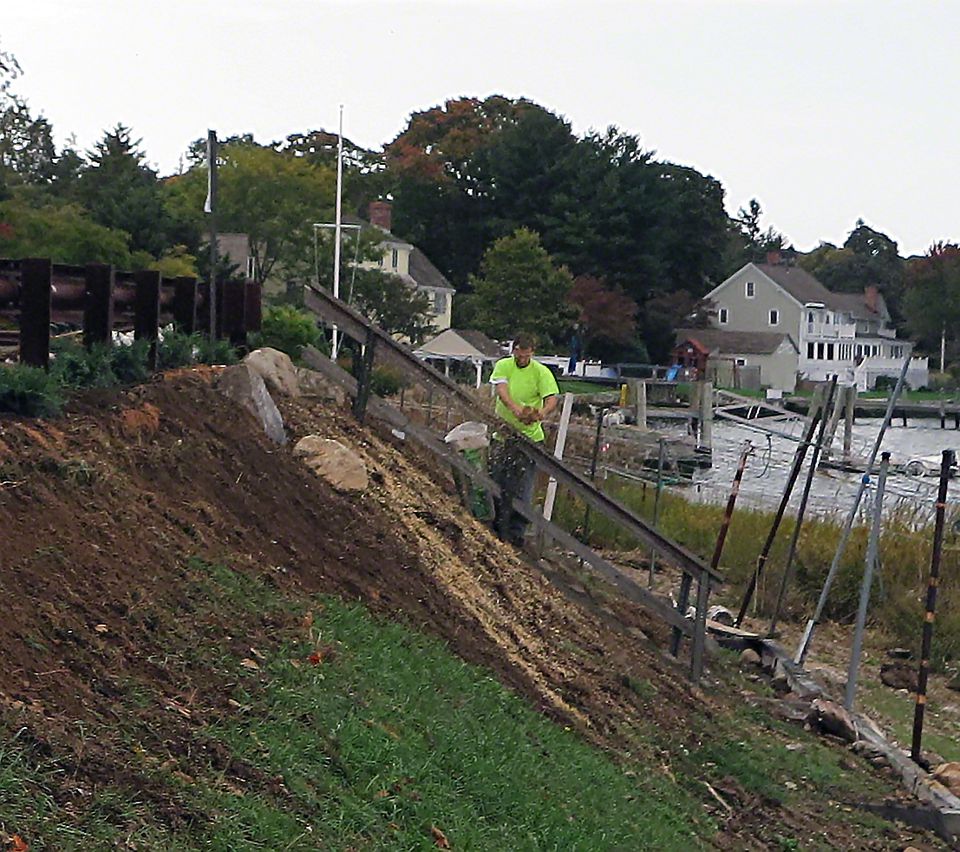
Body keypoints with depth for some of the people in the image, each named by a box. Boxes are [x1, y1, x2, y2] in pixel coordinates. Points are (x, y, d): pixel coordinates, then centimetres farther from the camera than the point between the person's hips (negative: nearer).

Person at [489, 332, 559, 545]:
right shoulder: (503, 366, -1)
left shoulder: (541, 372, -5)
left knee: (522, 488, -2)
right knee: (496, 481, 7)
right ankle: (497, 527, 22)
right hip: (503, 432, 2)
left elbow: (552, 399, -15)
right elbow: (501, 390, -18)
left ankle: (515, 533, 8)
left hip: (529, 435, -2)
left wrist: (541, 413, -39)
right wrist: (515, 408, -39)